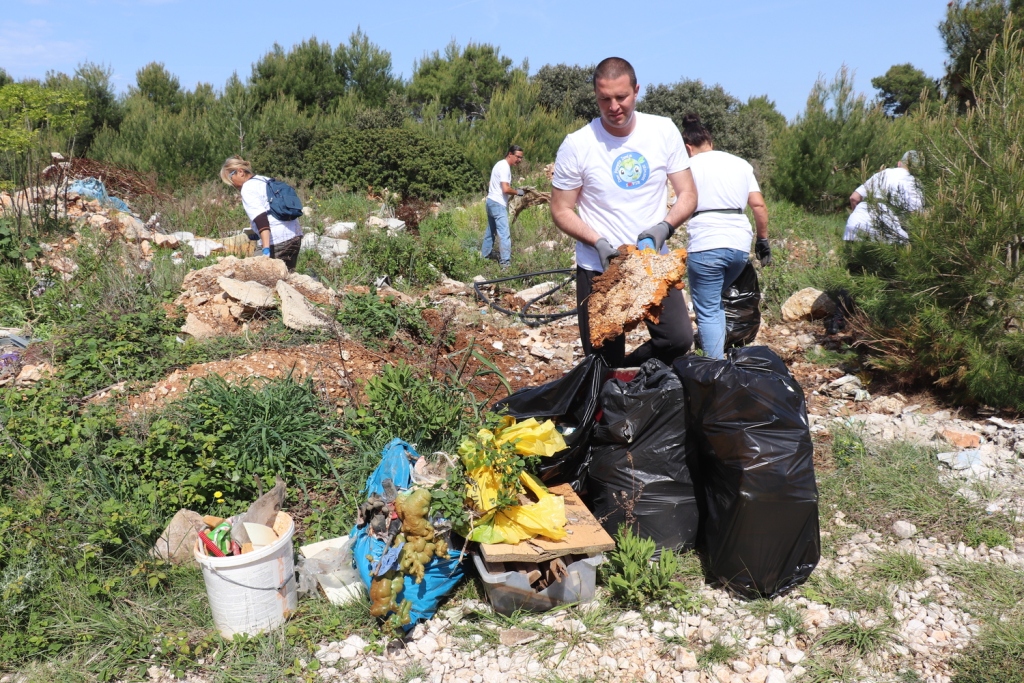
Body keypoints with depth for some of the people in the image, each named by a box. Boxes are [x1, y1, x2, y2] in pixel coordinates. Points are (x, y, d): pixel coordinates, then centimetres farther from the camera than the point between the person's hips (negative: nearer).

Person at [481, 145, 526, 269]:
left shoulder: (501, 165, 15)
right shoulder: (505, 167, -16)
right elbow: (505, 189, -24)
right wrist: (518, 192, -9)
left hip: (492, 202, 10)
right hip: (498, 204, -10)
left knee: (491, 231, 18)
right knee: (504, 234, -12)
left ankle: (484, 257, 27)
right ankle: (505, 263, -15)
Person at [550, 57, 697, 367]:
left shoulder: (664, 131, -3)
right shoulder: (577, 144, -9)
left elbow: (688, 194, 1)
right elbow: (561, 210, -4)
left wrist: (664, 227, -18)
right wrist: (599, 243, -19)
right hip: (598, 268, -2)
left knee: (679, 339, -10)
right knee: (604, 366, 2)